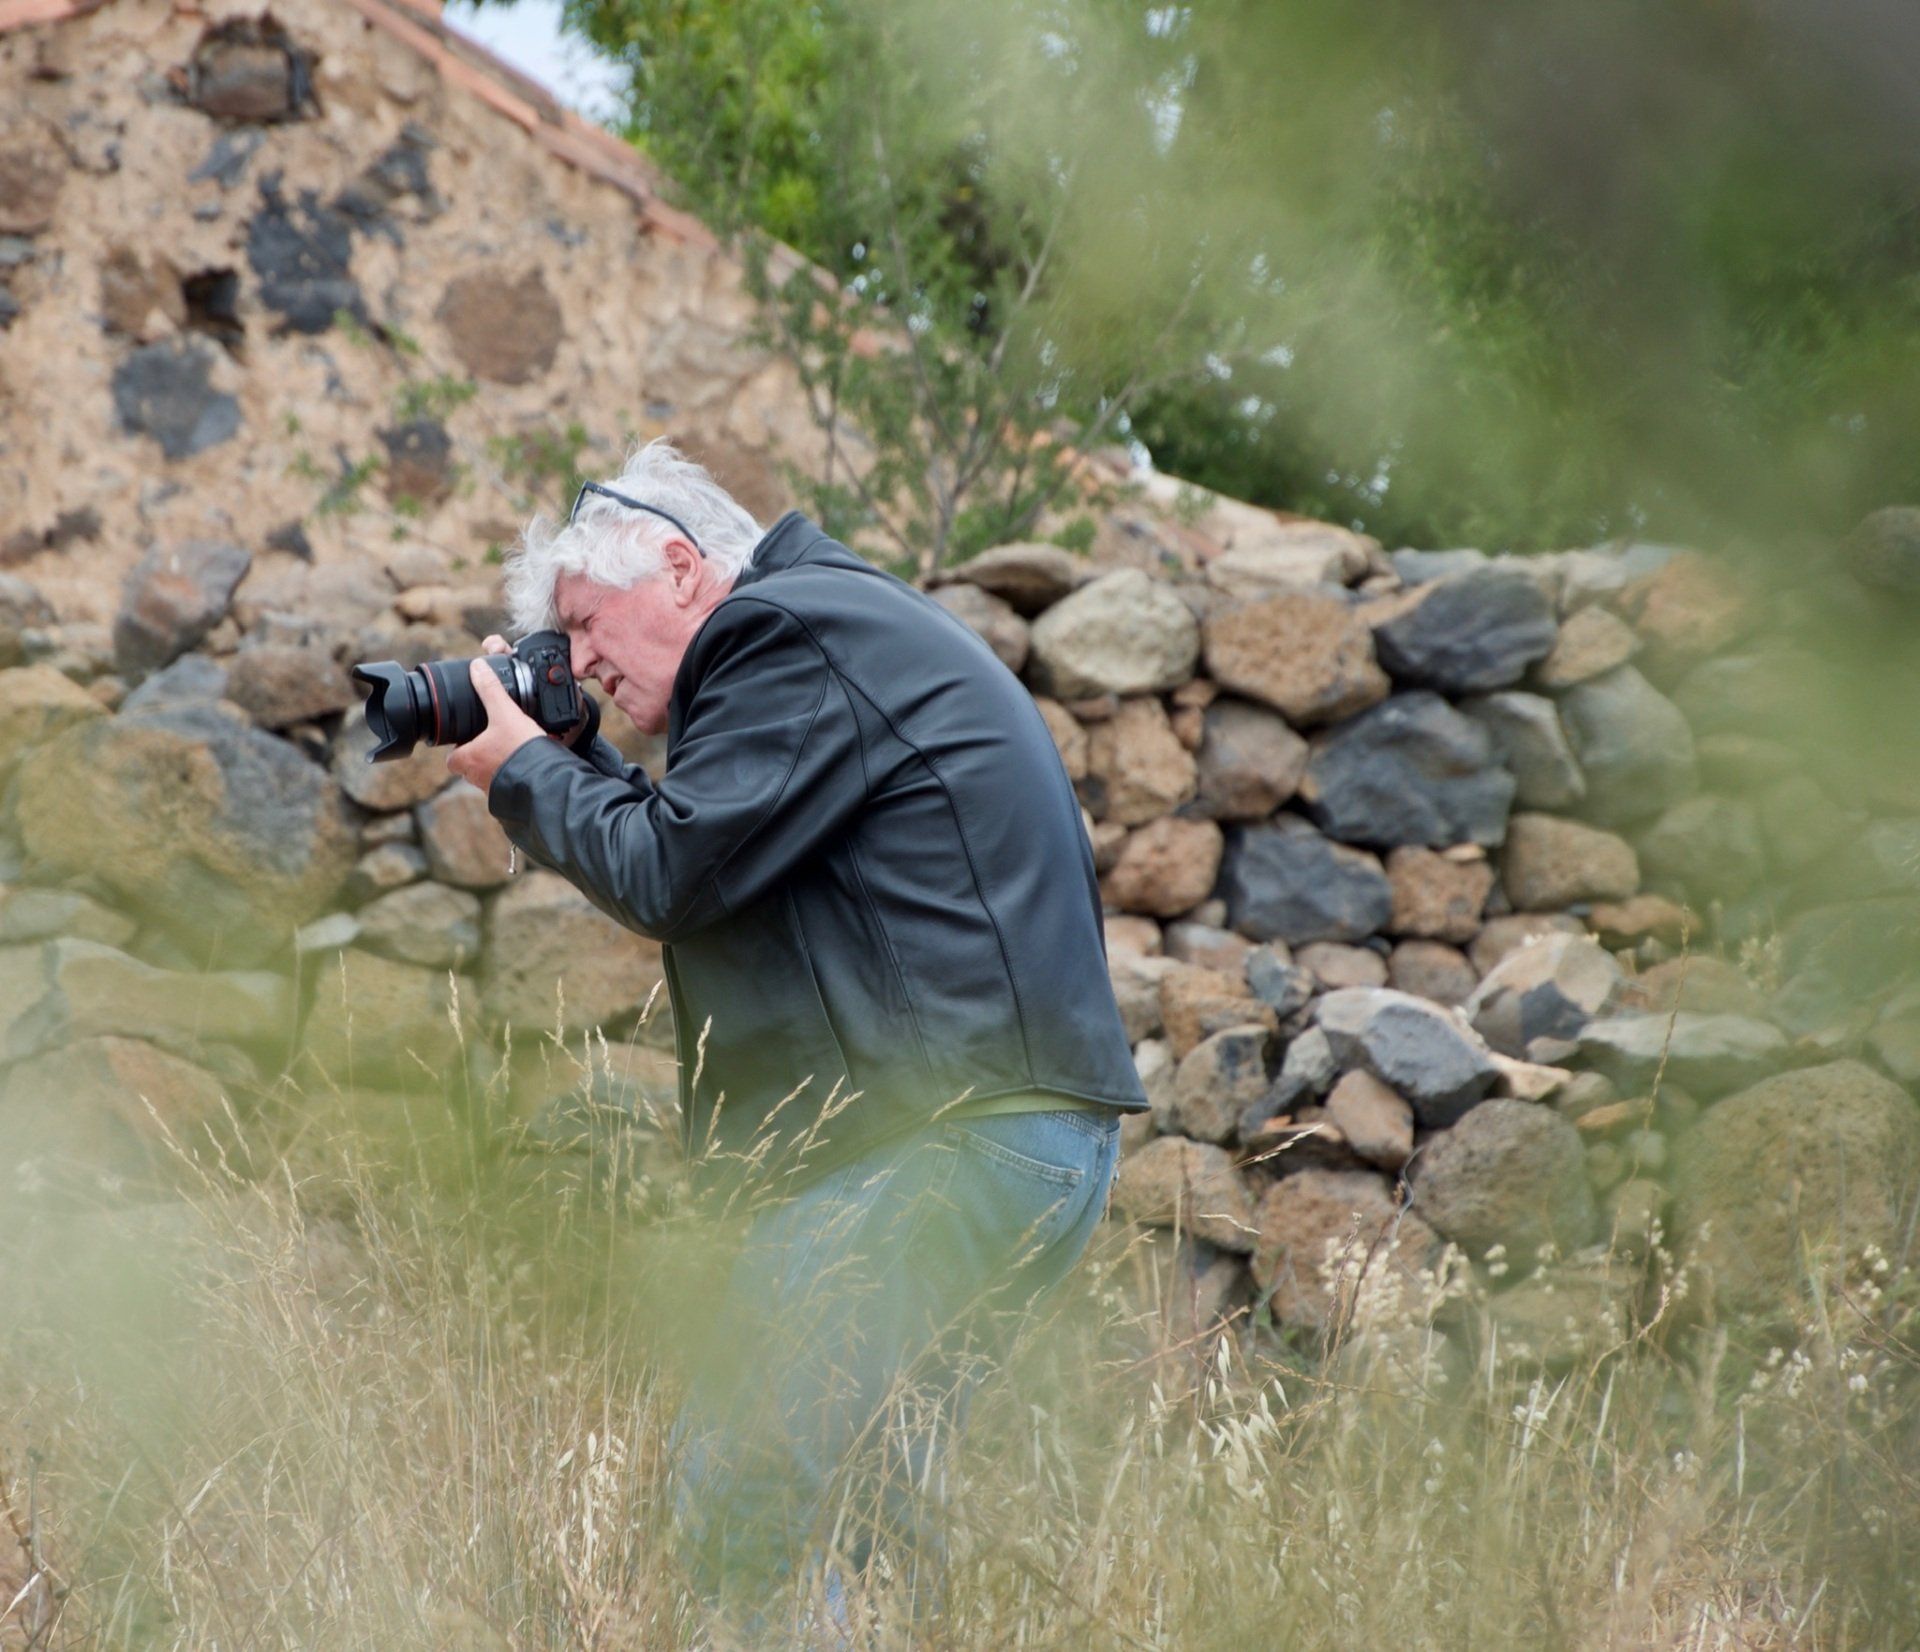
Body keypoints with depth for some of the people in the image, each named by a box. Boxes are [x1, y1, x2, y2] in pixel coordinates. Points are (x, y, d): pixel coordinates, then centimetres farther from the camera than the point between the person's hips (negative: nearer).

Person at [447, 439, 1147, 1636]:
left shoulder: (790, 637, -8)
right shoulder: (825, 630, 24)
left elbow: (669, 874, -13)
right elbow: (706, 861, 25)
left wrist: (525, 770, 2)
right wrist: (572, 761, 16)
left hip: (957, 1141, -11)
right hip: (996, 1125, 11)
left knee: (759, 1499, -12)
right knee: (865, 1490, 12)